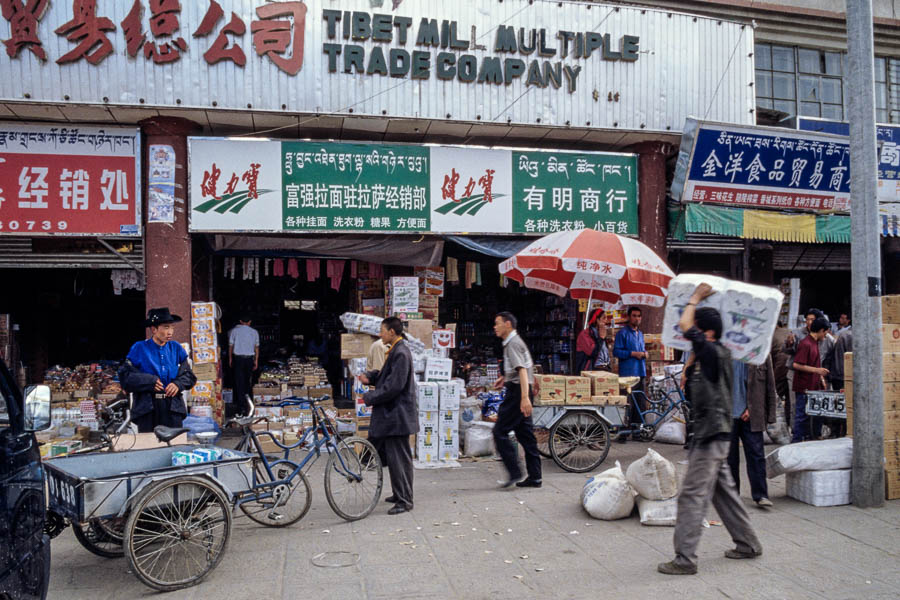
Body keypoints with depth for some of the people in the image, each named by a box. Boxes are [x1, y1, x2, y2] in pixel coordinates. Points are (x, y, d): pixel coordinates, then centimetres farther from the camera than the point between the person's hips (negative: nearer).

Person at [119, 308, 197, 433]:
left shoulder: (176, 348, 10)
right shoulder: (139, 349, 1)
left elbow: (189, 375, 12)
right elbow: (125, 377, -4)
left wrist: (178, 384, -7)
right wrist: (149, 381, -12)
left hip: (173, 408, 2)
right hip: (147, 408, -2)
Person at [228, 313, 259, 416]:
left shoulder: (234, 331, -1)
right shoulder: (254, 332, 2)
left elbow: (230, 346, 2)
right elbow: (256, 348, 4)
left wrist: (230, 359, 12)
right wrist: (256, 361, 10)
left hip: (238, 358, -2)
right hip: (250, 358, 2)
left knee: (239, 382, -1)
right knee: (249, 382, 15)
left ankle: (242, 406, -5)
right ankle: (249, 403, 21)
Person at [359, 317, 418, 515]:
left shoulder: (401, 353, -19)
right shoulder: (396, 351, 13)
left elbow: (393, 386, -23)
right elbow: (386, 376, 21)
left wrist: (370, 397, -13)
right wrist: (369, 377, 3)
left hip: (397, 415, -11)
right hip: (391, 413, 11)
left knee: (398, 458, -3)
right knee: (393, 456, 18)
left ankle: (404, 501, 5)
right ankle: (400, 494, 31)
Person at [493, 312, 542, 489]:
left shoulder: (513, 343, -13)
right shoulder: (512, 342, 18)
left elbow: (522, 370, -24)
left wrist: (524, 397, -32)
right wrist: (505, 378, 27)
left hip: (517, 392, -10)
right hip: (519, 392, 10)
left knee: (500, 432, -6)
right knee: (525, 433, 10)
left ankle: (514, 472, -5)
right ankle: (534, 477, 12)